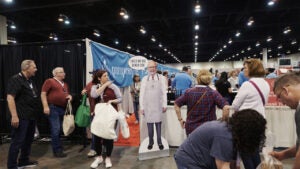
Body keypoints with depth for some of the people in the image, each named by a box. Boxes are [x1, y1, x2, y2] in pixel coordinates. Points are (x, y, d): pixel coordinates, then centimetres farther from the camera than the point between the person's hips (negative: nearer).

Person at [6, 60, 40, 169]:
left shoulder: (30, 81, 16)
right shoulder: (15, 79, -11)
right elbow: (10, 98, -20)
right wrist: (14, 116, -26)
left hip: (31, 117, 9)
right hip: (21, 117, -9)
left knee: (28, 140, 17)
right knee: (17, 141, -2)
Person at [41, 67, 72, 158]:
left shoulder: (65, 84, 19)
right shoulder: (49, 81, -2)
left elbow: (68, 94, 30)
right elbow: (43, 94, -8)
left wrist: (70, 96, 5)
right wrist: (46, 106, -17)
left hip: (63, 109, 7)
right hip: (53, 108, -7)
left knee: (60, 130, 13)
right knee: (56, 129, -7)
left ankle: (58, 148, 24)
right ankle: (57, 150, 2)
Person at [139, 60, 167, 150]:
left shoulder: (161, 78, 1)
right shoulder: (144, 79, 2)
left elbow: (164, 92, 2)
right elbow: (142, 93, 2)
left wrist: (164, 105, -2)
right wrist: (141, 107, 0)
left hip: (158, 105, -1)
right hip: (147, 105, 1)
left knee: (158, 123, 3)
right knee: (149, 124, 6)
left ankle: (159, 142, 19)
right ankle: (150, 142, 21)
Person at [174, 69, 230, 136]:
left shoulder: (189, 92, -1)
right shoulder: (213, 93, -7)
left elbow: (176, 104, 2)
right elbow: (226, 108, -17)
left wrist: (180, 119, 8)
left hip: (191, 128, 2)